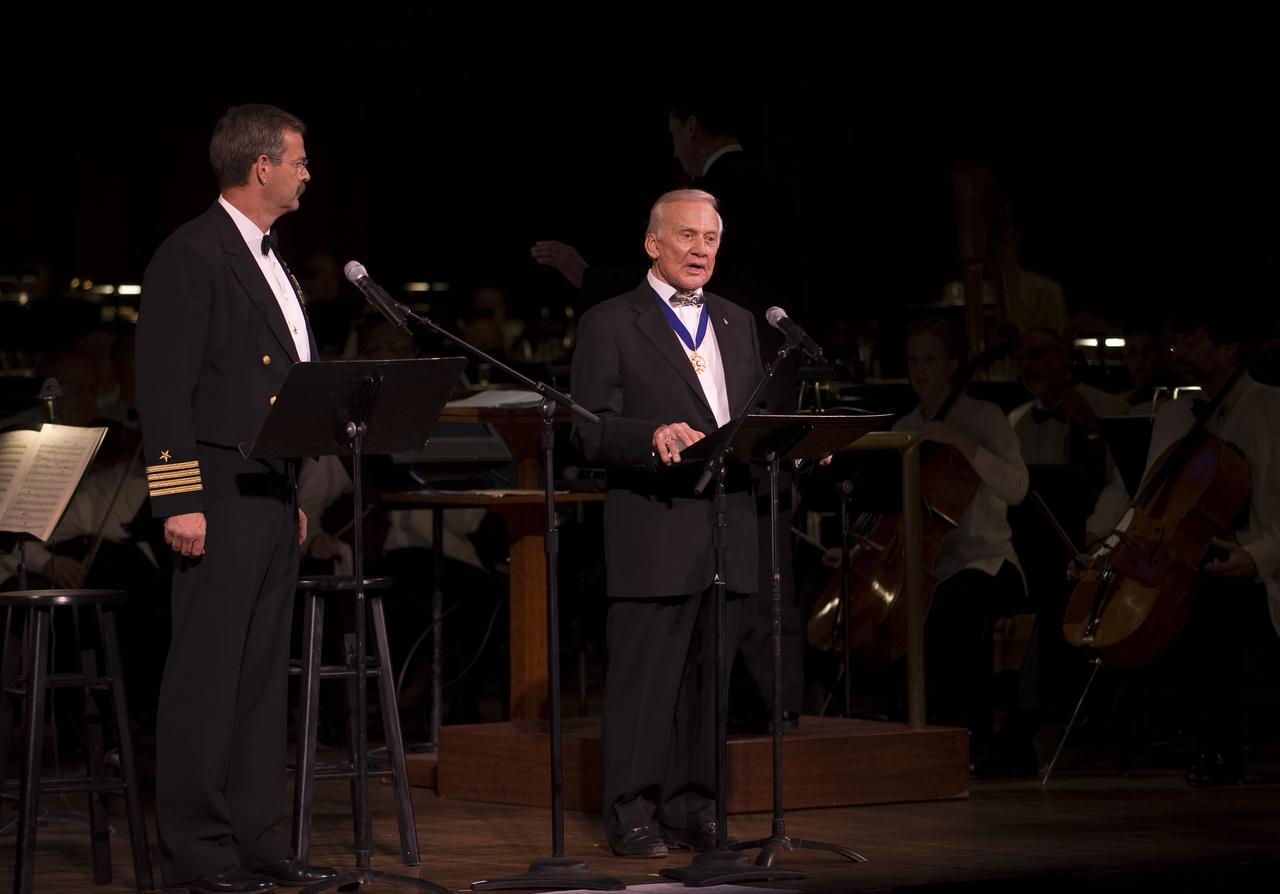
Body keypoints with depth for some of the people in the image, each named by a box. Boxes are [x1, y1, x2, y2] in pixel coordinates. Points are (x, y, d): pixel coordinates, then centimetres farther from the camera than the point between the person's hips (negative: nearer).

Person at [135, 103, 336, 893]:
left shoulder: (269, 261, 18)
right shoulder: (192, 255, -10)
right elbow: (165, 387, -15)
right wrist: (180, 501, -19)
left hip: (272, 494, 9)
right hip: (221, 494, -9)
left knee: (262, 675, 10)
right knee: (208, 673, -6)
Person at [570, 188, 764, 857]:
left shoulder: (737, 325, 19)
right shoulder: (610, 324, 0)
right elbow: (591, 431, -8)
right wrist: (654, 437, -25)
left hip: (727, 531, 6)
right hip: (652, 533, -6)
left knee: (708, 677, 8)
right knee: (644, 677, -4)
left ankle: (692, 808, 14)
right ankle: (632, 814, 1)